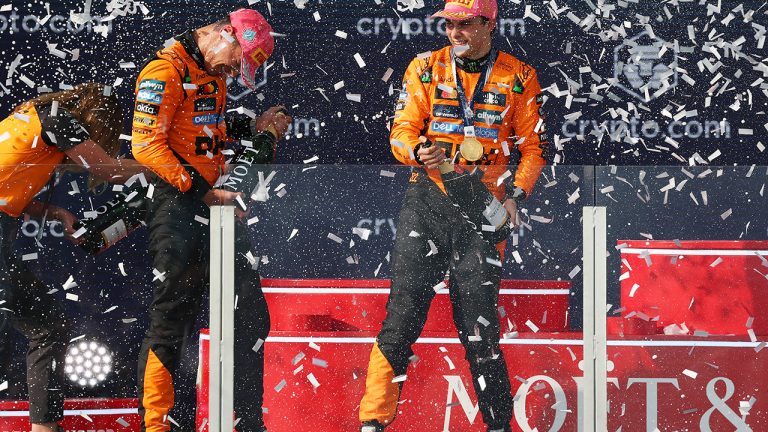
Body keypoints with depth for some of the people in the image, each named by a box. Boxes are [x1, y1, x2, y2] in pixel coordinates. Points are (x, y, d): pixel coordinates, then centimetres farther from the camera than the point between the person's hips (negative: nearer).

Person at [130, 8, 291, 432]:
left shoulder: (213, 74, 17)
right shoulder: (165, 70, -12)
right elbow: (146, 144, -18)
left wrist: (253, 127, 11)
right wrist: (202, 190, -19)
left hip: (214, 202, 9)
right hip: (176, 206, -9)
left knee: (251, 317, 9)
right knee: (171, 321, -4)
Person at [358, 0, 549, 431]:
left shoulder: (519, 77, 6)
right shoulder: (425, 69, 7)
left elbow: (534, 146, 8)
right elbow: (401, 131, 3)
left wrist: (516, 193, -8)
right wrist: (419, 151, -20)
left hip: (483, 206, 0)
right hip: (427, 200, 1)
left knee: (480, 326, -2)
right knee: (404, 311, -7)